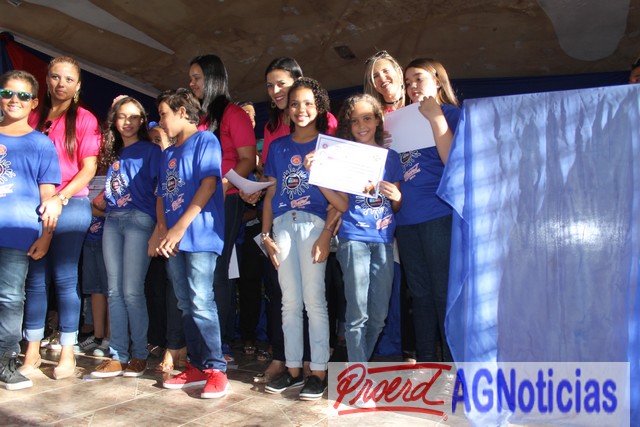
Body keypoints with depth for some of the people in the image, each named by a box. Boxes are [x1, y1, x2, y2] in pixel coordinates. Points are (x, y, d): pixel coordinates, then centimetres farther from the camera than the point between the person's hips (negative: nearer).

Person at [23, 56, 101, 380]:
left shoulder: (84, 120, 2)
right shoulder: (34, 117, 13)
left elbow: (88, 169, -4)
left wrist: (60, 198, -15)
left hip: (71, 205, -4)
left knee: (64, 278, -2)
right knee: (35, 277, 6)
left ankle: (67, 353, 6)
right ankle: (32, 349, 16)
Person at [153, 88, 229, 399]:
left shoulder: (205, 140, -1)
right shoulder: (168, 153, 22)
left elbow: (208, 184, -12)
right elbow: (162, 194, 19)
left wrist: (180, 227, -15)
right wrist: (161, 228, 0)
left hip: (199, 234, -8)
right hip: (173, 239, 8)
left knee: (201, 304, -11)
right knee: (186, 306, 9)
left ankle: (216, 369, -3)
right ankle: (197, 367, 17)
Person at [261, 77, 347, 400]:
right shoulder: (278, 146, 16)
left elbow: (338, 197, 0)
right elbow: (270, 193, 15)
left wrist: (327, 234, -14)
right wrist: (266, 234, 8)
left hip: (313, 223, -3)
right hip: (283, 224, 3)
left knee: (314, 299, -5)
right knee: (290, 301, 6)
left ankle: (319, 371, 3)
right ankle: (293, 369, 14)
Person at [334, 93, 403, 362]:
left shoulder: (391, 157, 14)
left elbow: (397, 207, 17)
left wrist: (397, 196, -6)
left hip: (384, 239, 4)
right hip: (354, 238, -3)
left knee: (379, 315, 8)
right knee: (358, 315, -5)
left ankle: (360, 363, 26)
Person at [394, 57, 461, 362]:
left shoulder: (451, 114, 2)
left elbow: (454, 162, -13)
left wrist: (436, 119, -13)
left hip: (439, 215, -6)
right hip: (406, 218, 7)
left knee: (445, 292, -4)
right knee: (420, 293, 12)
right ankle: (425, 363, 22)